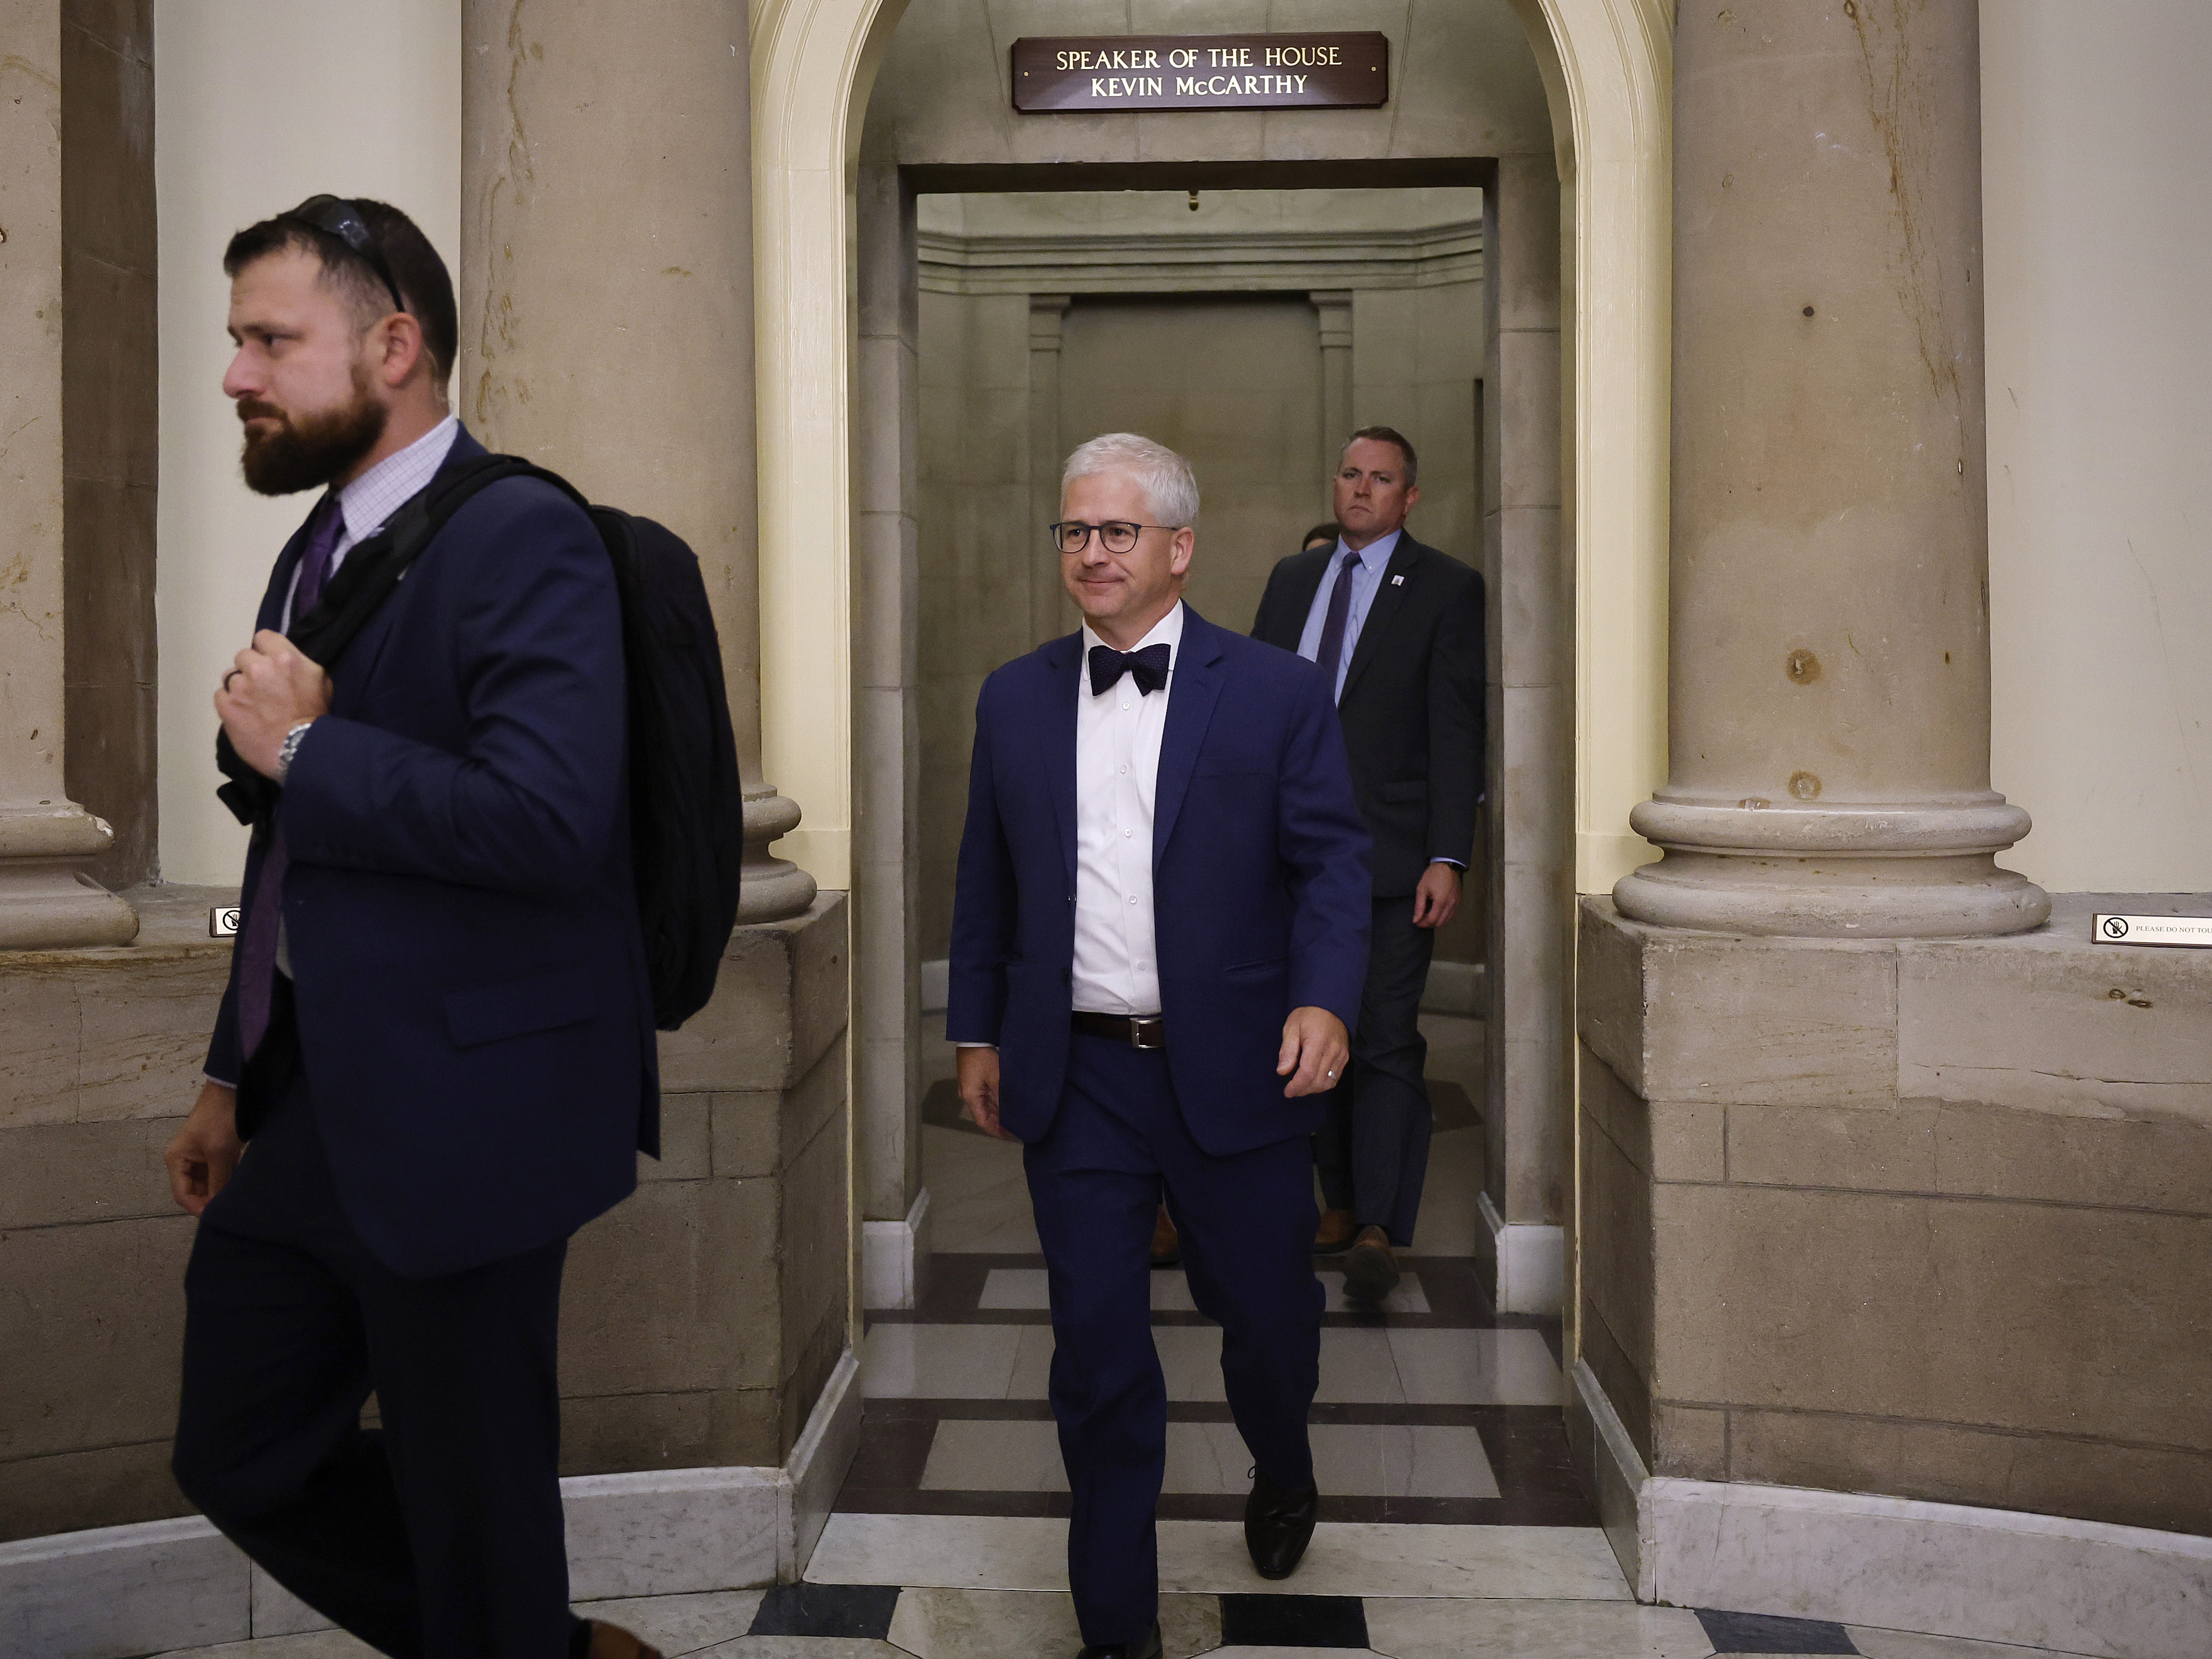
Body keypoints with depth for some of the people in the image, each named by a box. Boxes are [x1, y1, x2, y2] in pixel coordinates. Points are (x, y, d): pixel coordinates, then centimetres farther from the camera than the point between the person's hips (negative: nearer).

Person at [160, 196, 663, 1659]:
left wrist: (304, 746, -18)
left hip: (457, 1112, -9)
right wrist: (241, 1071, 21)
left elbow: (546, 819, -30)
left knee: (474, 1503, 5)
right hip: (312, 1103, 9)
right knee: (240, 1456, 17)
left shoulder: (523, 539, -16)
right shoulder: (322, 548, 12)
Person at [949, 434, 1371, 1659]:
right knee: (1097, 1351, 5)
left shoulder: (1276, 693, -1)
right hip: (1075, 1078, 2)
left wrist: (1324, 998, -19)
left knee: (1267, 1313, 12)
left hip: (1233, 1071, -1)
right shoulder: (1015, 700, 8)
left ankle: (1282, 1471, 48)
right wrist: (978, 1032, 10)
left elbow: (1330, 860, -4)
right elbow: (985, 882, 12)